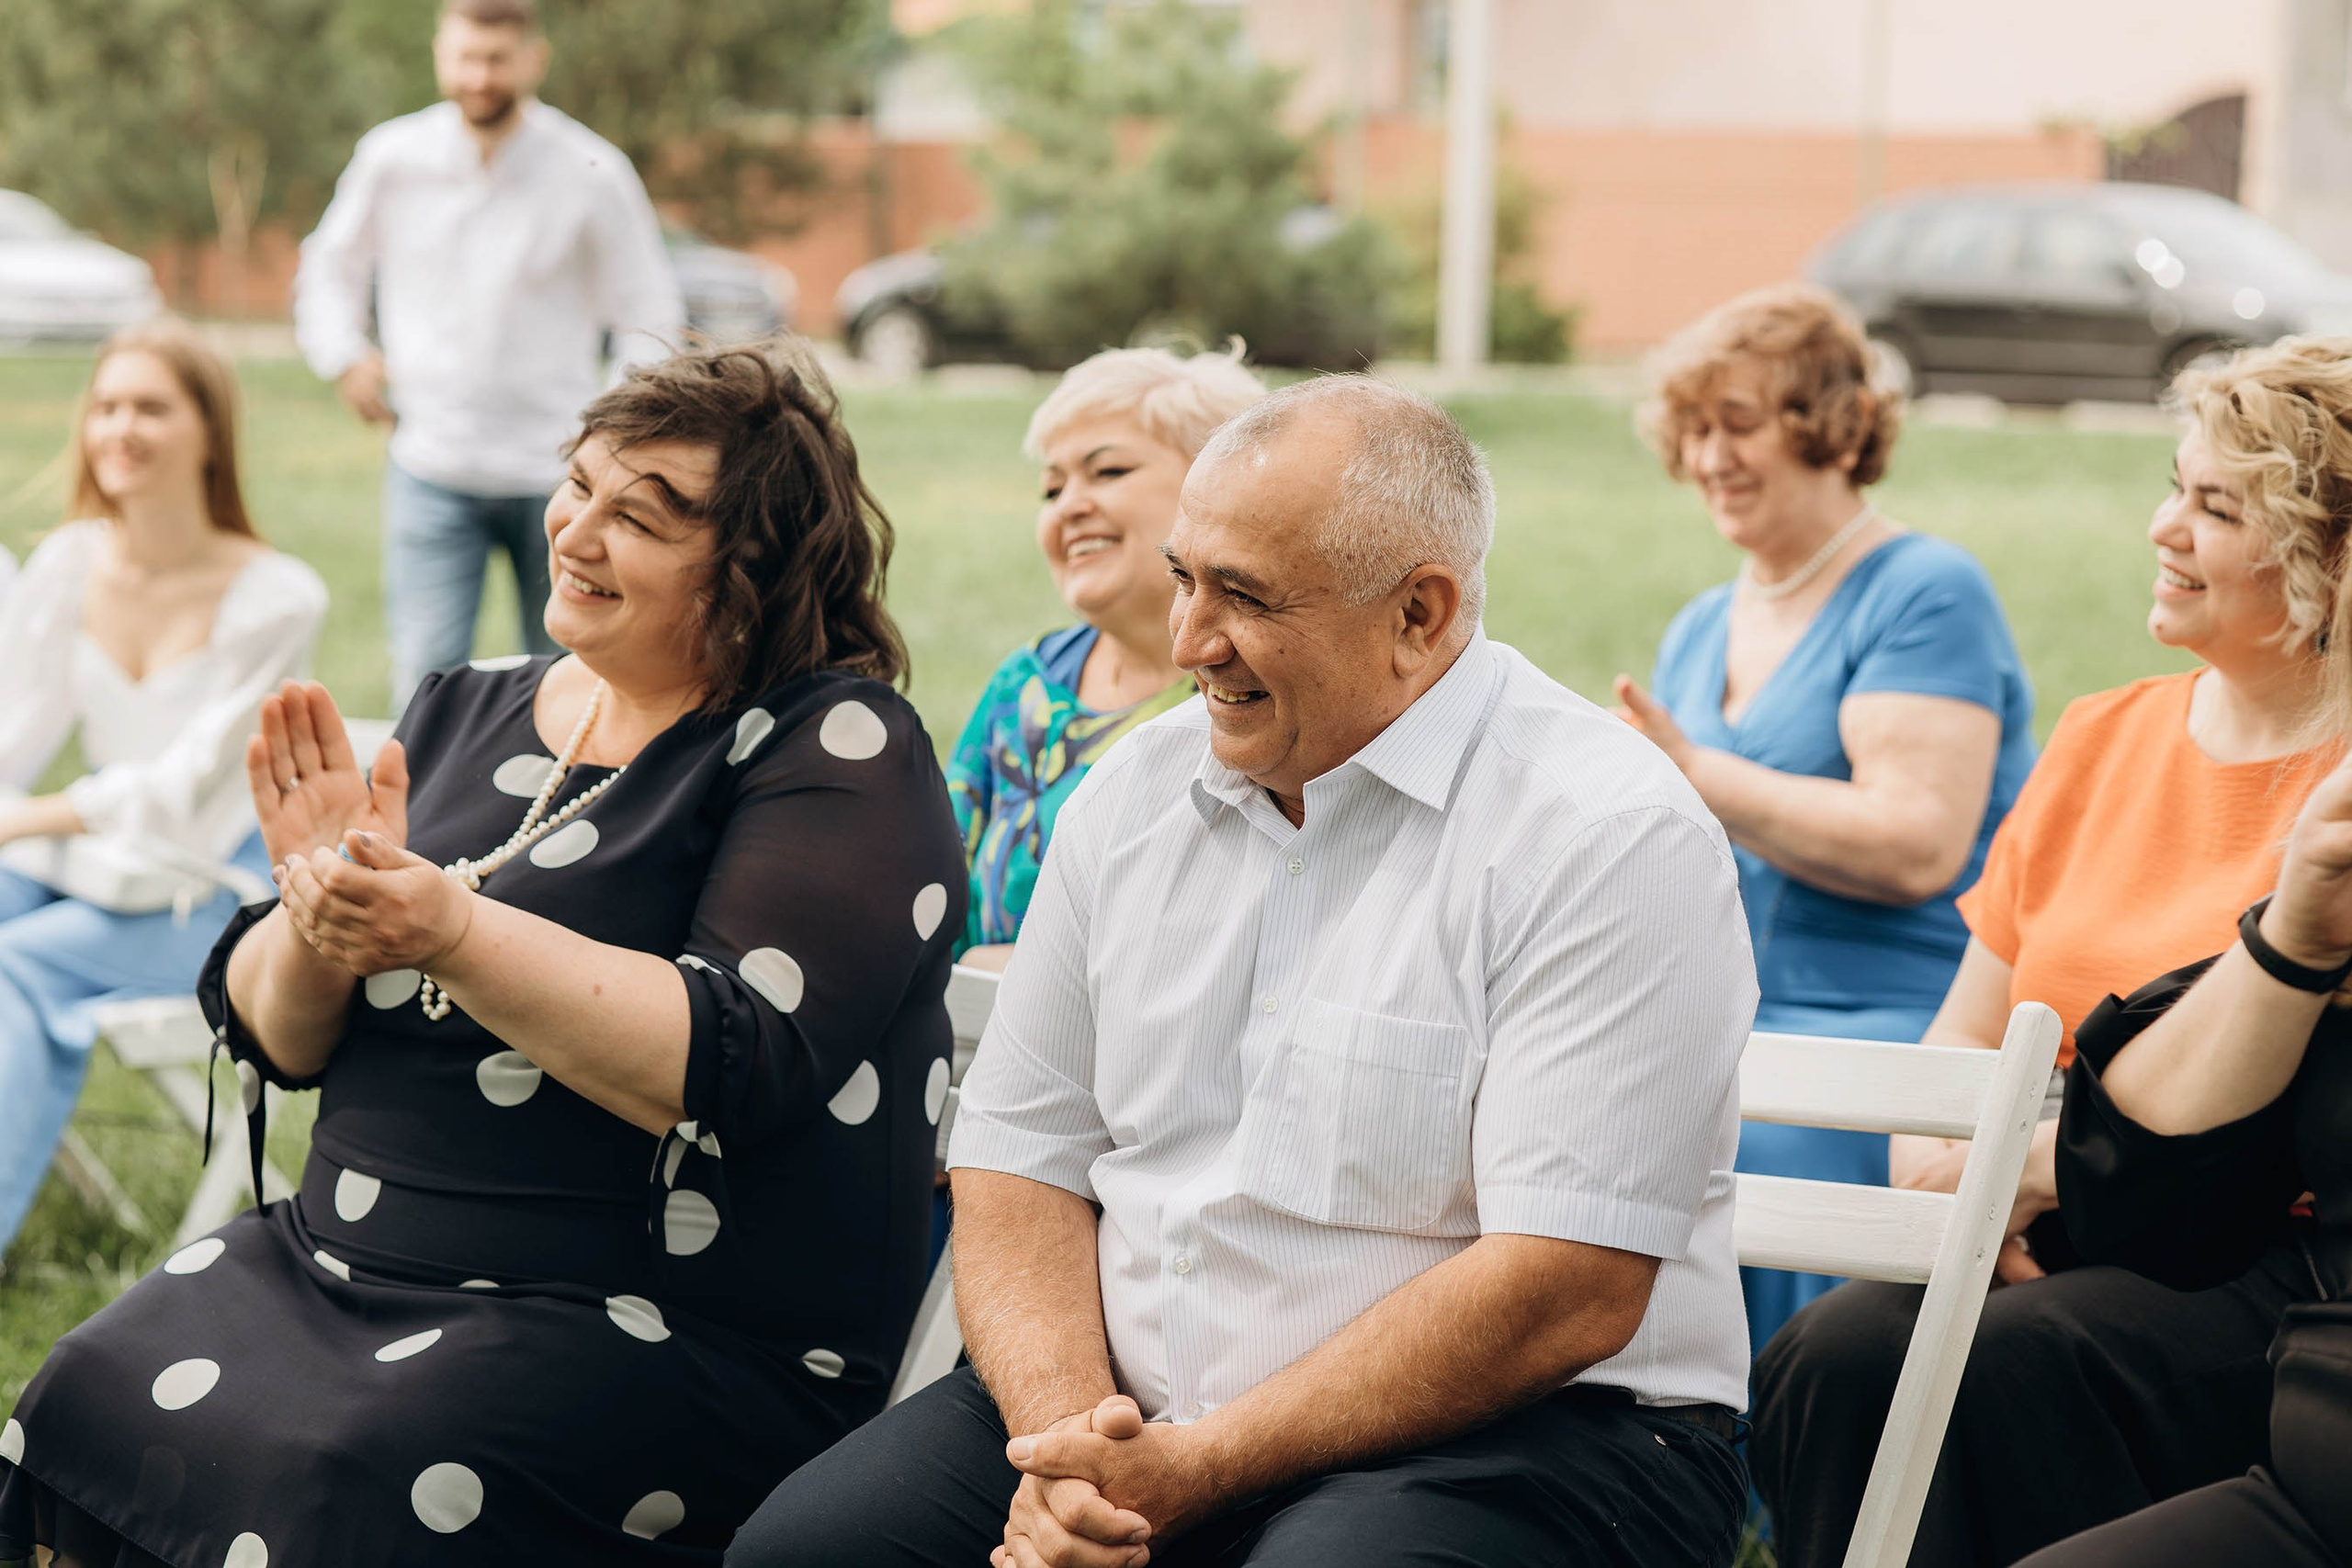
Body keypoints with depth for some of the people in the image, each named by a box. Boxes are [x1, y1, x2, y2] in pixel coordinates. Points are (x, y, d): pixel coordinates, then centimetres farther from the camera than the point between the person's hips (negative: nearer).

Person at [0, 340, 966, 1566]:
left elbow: (736, 1071, -21)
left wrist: (454, 933, -27)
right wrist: (320, 924, -11)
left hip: (670, 1321, -6)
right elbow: (271, 1038, 12)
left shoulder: (836, 752, -7)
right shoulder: (471, 710, 12)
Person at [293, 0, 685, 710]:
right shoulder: (392, 158, -1)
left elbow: (647, 318, 0)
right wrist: (345, 355, -1)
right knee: (426, 678, -9)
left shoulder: (592, 173, -6)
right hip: (432, 465, 1)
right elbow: (328, 269, 16)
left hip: (557, 470, 0)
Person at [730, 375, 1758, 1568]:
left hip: (1512, 1435, -5)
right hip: (1134, 1406, 5)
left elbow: (1565, 1298, -18)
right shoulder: (1136, 791, 9)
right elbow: (1019, 1167, 10)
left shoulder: (1612, 835, -12)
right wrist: (1068, 1444, -10)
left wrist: (1193, 1471, -18)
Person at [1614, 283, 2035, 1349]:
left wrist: (1698, 777, -17)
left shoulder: (1927, 594, -2)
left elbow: (1917, 849, -15)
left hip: (1885, 1026, -7)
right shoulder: (1700, 630, 23)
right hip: (1719, 1020, 7)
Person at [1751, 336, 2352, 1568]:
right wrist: (1938, 1167, -4)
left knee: (2016, 1367, -33)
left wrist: (2028, 1160, -12)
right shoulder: (2099, 740, 16)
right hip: (2054, 1239, 5)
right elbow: (1962, 1041, 18)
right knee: (1827, 1362, -23)